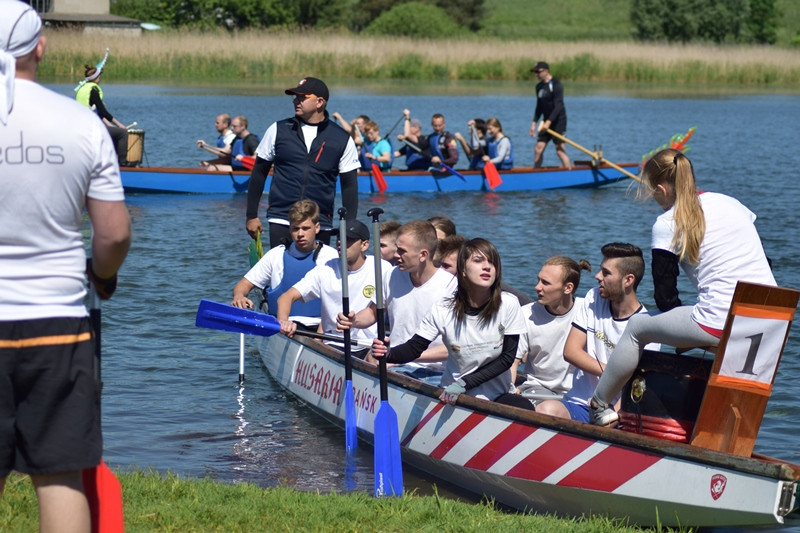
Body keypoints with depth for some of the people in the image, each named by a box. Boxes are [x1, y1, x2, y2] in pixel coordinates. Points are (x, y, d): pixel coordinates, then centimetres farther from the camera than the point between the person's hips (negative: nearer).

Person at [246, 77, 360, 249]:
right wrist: (252, 215, 10)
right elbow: (259, 172, 12)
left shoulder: (342, 139, 4)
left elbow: (349, 185, 8)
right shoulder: (278, 130, 6)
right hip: (280, 222, 0)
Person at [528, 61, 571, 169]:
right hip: (546, 122, 8)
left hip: (558, 121, -8)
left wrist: (549, 122, -26)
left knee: (560, 149, -10)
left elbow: (558, 106, -20)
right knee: (539, 148, 4)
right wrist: (534, 123, 14)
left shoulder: (556, 85, -13)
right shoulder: (539, 86, 12)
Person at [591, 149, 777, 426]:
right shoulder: (731, 203, 16)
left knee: (637, 328, 18)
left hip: (720, 326, -7)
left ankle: (599, 405, 30)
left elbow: (665, 297, 1)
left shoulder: (667, 224, -2)